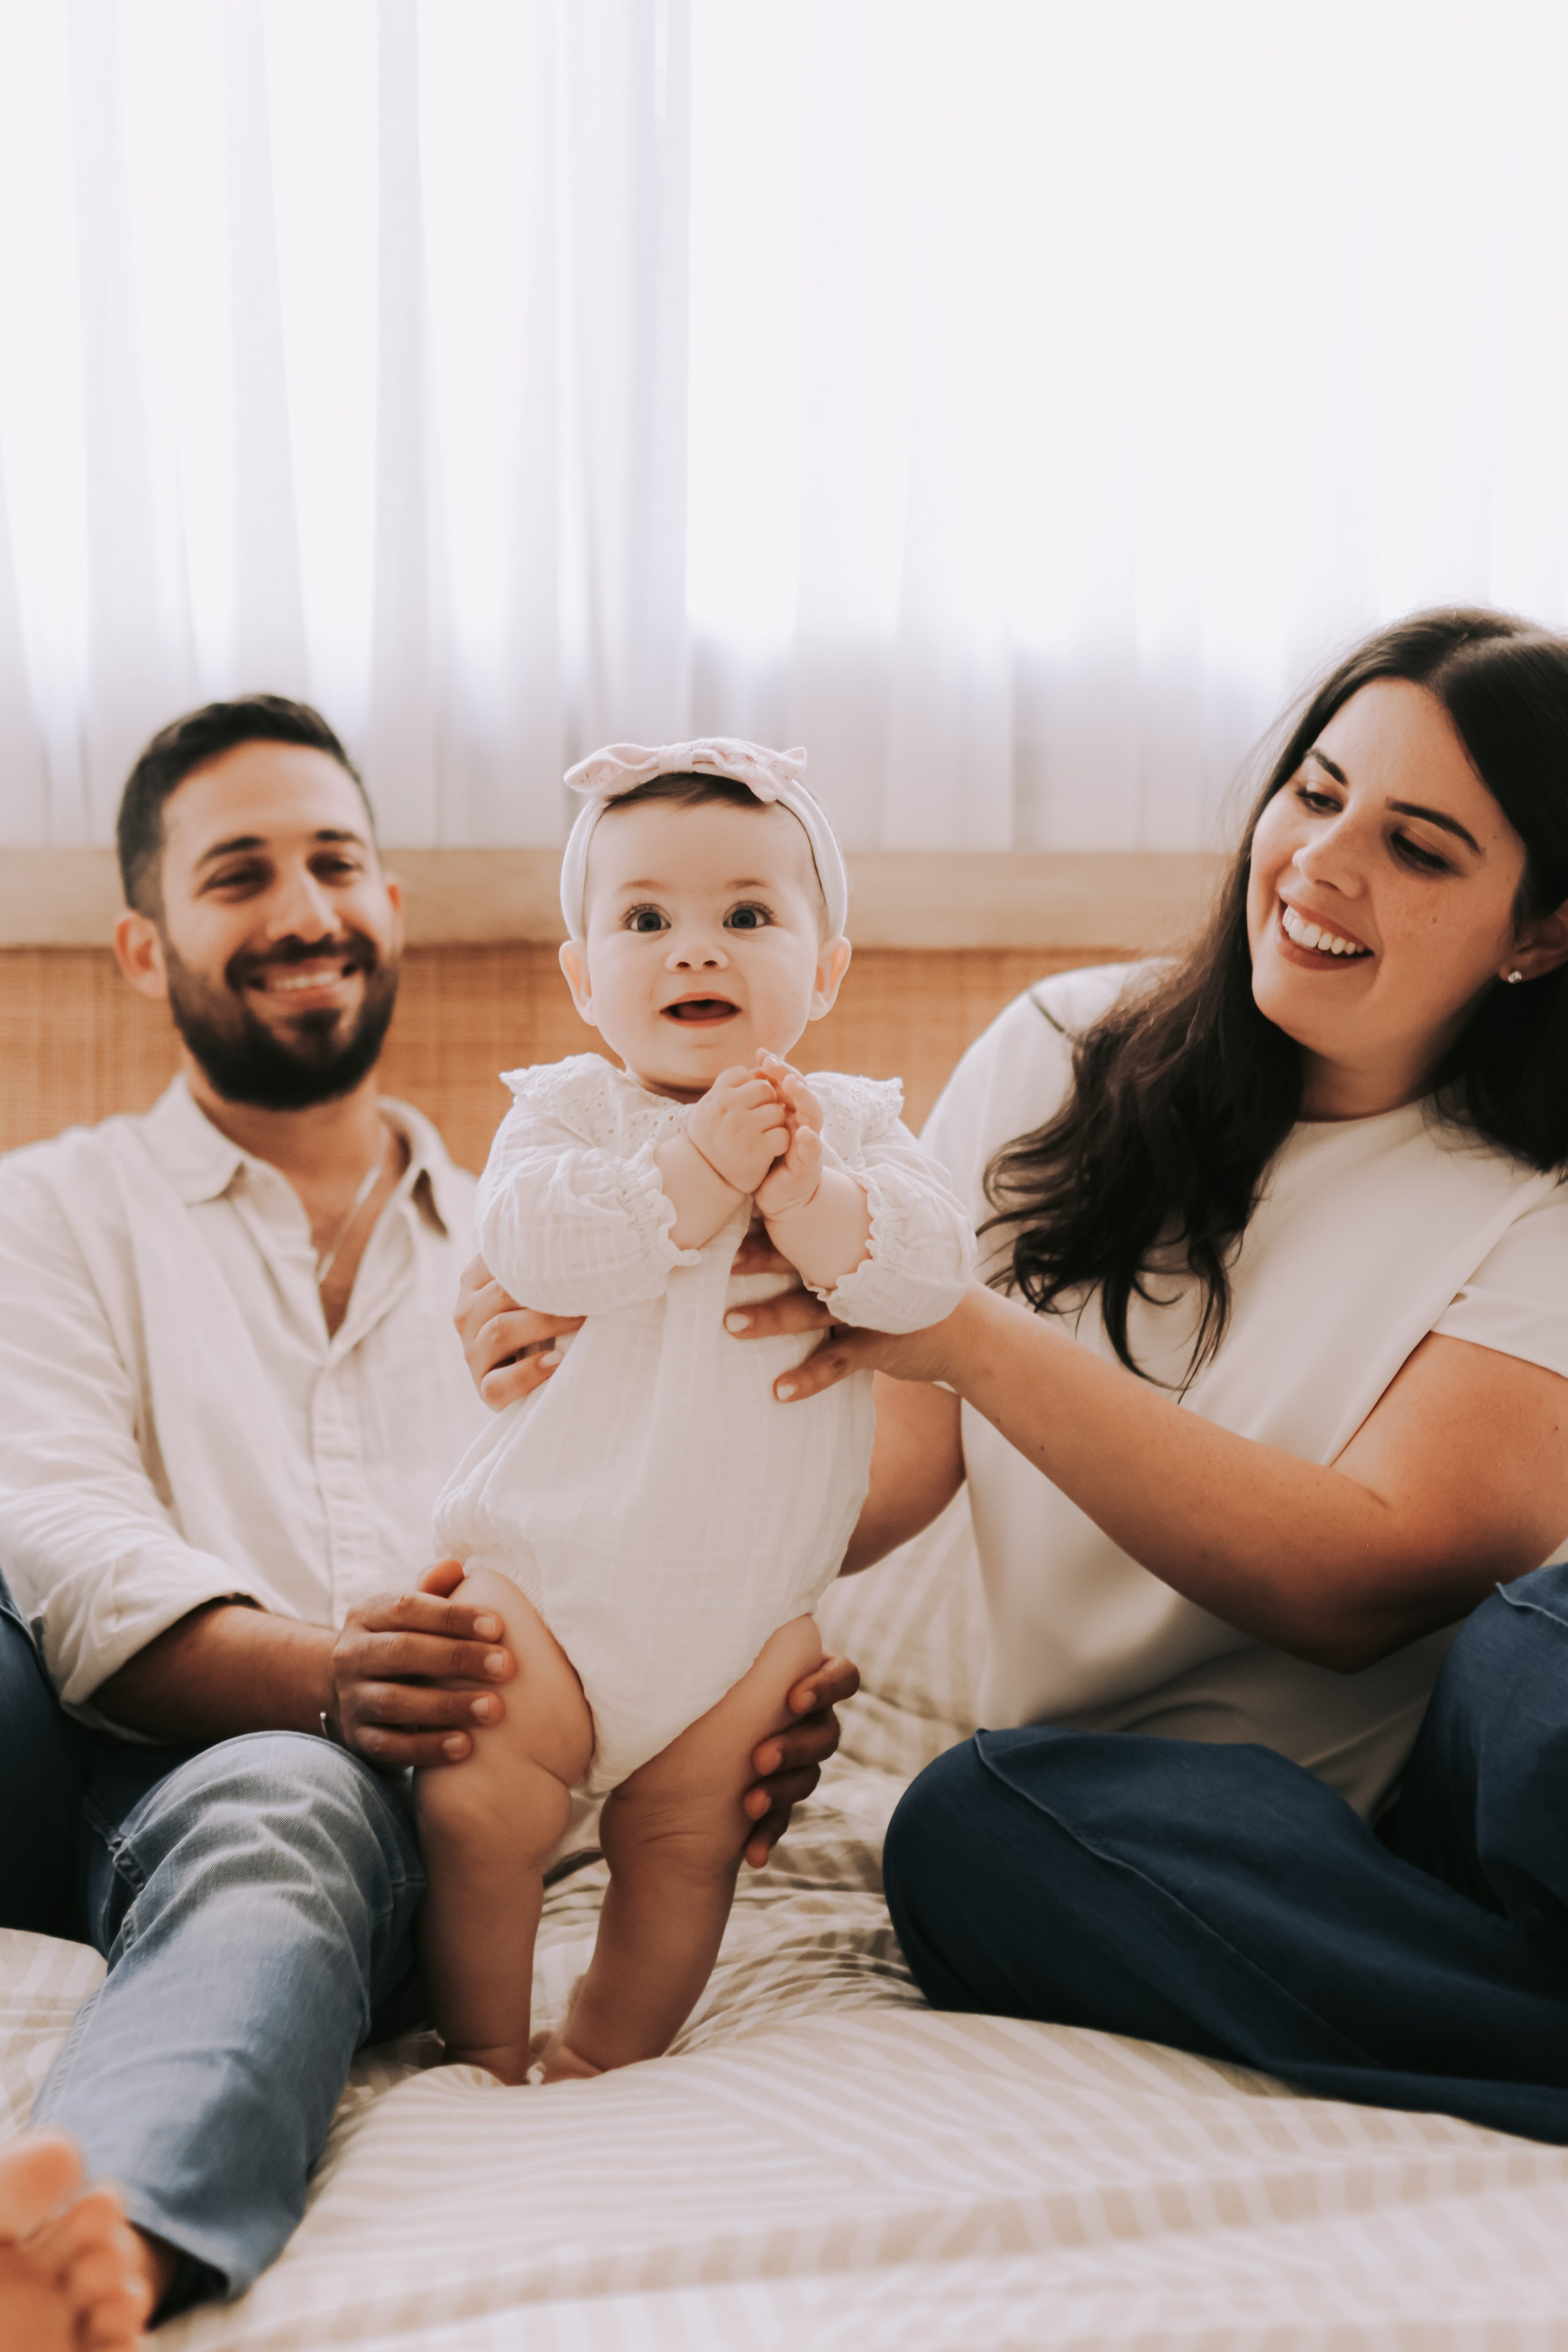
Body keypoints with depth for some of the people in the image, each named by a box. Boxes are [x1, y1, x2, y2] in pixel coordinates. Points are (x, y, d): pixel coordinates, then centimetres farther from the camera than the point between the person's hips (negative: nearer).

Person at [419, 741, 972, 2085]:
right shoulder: (566, 1108, -2)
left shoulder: (855, 1126, 3)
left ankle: (606, 2060, 31)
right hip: (549, 1562, -1)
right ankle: (483, 2053, 13)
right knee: (479, 1812, -11)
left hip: (749, 1598, 2)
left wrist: (811, 1201, -29)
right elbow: (528, 1240, -22)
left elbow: (934, 1269, -14)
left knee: (687, 1847, 8)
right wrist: (693, 1176, -27)